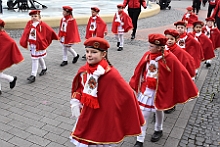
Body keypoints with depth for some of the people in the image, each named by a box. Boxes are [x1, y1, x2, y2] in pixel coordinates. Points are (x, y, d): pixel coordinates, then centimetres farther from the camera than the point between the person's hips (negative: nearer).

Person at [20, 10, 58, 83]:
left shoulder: (42, 24, -14)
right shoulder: (29, 23, 0)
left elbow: (50, 31, -7)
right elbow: (25, 33, 1)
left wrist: (55, 37, 2)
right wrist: (24, 42, -3)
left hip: (39, 44, -6)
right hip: (32, 44, 6)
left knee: (35, 59, -7)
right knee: (39, 57, 22)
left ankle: (33, 75, -2)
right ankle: (44, 68, 46)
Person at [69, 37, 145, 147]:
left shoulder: (110, 74, -24)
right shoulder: (83, 71, -5)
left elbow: (127, 94, -18)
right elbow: (78, 88, 14)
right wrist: (75, 104, 2)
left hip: (103, 119, -6)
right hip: (86, 117, 6)